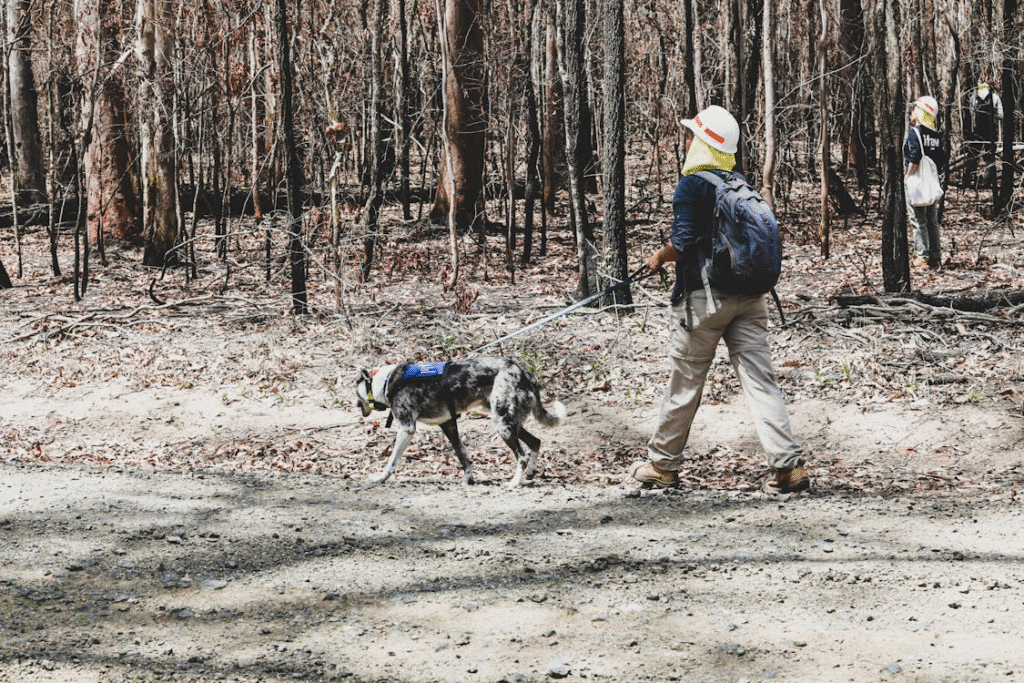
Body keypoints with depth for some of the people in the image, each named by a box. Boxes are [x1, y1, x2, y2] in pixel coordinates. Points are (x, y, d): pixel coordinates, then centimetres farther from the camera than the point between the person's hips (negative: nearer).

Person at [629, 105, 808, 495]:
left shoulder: (692, 186, -10)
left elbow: (684, 243, -15)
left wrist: (659, 258, 5)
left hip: (704, 297, -5)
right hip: (749, 297, 6)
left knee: (684, 384, 6)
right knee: (760, 379, 1)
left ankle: (662, 465, 18)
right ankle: (789, 466, -8)